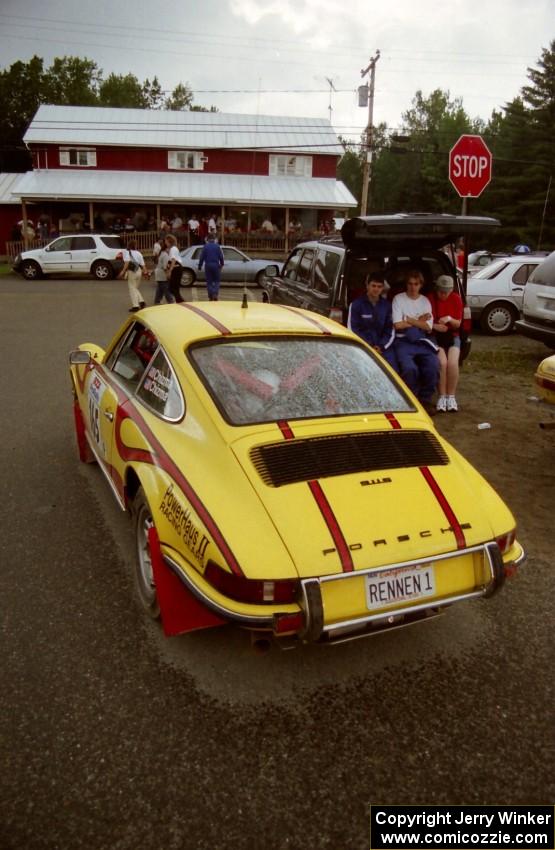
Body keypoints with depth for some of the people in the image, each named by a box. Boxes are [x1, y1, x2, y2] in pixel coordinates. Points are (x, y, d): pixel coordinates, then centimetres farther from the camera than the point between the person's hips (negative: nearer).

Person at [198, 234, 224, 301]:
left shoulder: (205, 247, 0)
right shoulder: (217, 246, -1)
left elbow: (202, 257, 0)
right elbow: (221, 256, 1)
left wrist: (200, 266, 7)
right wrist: (221, 264, 15)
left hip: (208, 266, 0)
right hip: (216, 265, 0)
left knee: (209, 281, 7)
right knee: (216, 281, 10)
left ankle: (210, 296, 4)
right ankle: (215, 294, -8)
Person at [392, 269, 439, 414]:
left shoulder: (425, 301, 13)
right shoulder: (398, 299, 2)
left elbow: (428, 328, 4)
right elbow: (398, 325, -7)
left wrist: (409, 320, -5)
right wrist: (419, 321, 2)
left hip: (422, 341, 3)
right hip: (403, 341, -3)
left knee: (433, 366, -22)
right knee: (409, 368, -30)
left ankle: (425, 400, -1)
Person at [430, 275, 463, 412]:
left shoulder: (456, 299, 2)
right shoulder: (430, 299, -6)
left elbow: (458, 324, 4)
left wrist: (449, 319, -17)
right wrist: (434, 326, -22)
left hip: (452, 336, 2)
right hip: (435, 336, -2)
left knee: (453, 363, -25)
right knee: (442, 362, -28)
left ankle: (451, 396, -12)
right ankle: (442, 396, -15)